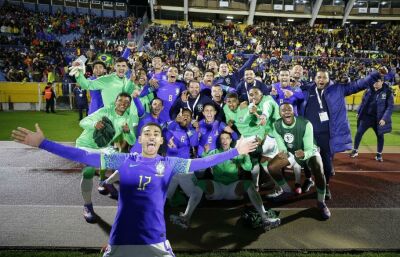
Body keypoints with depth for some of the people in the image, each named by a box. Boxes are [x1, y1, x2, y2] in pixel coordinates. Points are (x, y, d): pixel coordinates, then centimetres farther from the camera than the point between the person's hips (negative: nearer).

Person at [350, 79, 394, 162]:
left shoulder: (388, 92, -9)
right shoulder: (369, 90, 0)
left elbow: (390, 106, -9)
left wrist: (384, 118, -17)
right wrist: (359, 113, 11)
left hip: (379, 119, -2)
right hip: (366, 116, 2)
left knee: (380, 136, 10)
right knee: (359, 133, 0)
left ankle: (379, 154, 26)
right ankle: (355, 151, 16)